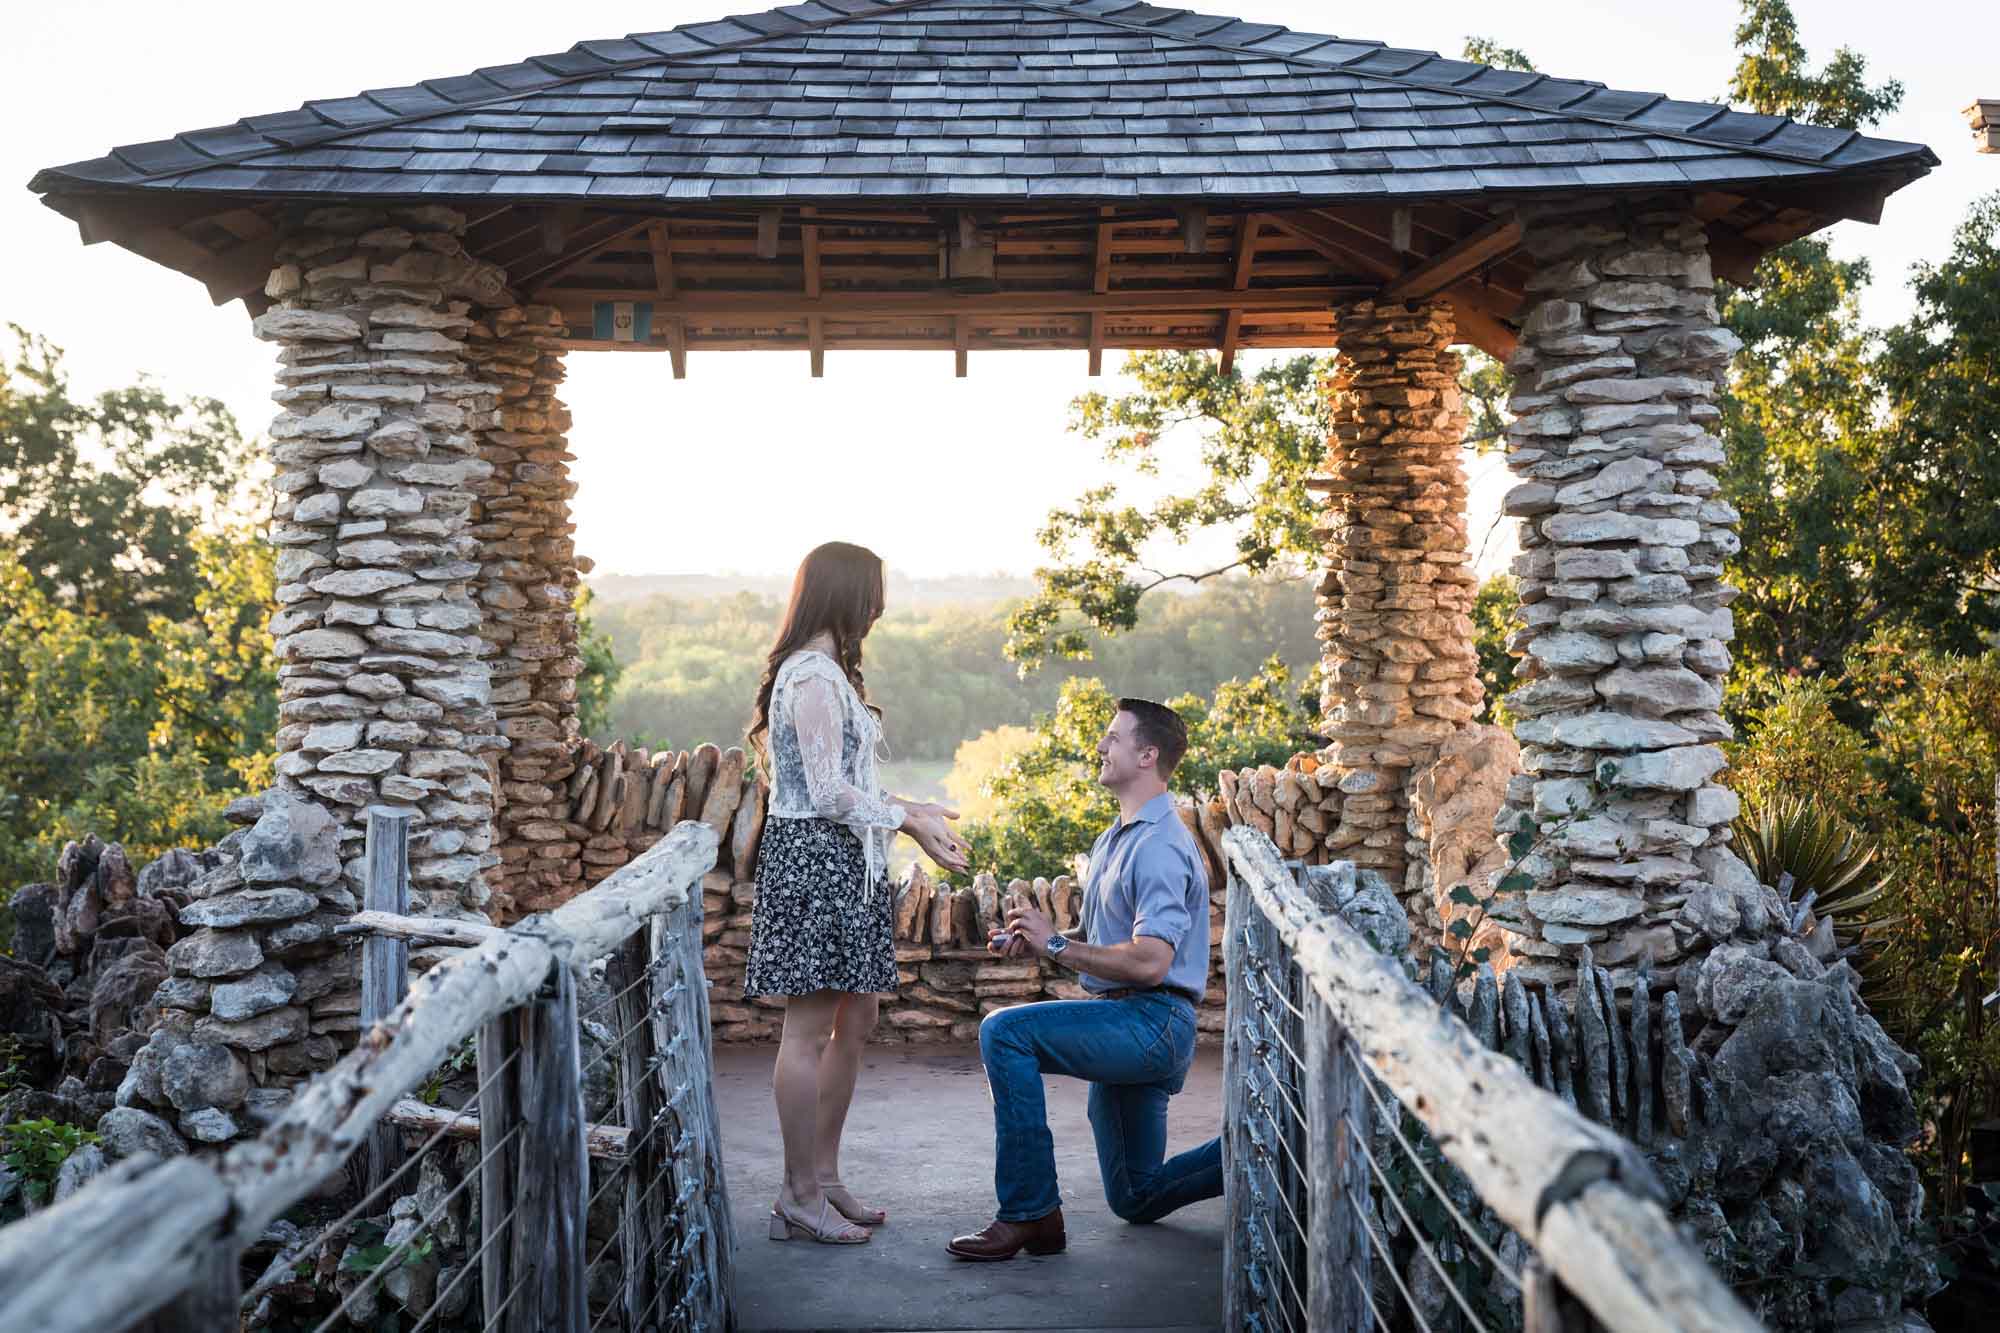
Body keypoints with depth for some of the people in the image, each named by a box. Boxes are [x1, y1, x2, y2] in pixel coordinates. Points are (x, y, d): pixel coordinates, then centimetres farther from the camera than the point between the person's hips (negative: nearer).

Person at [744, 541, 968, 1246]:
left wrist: (909, 812, 11)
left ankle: (823, 1175, 23)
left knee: (856, 1017, 14)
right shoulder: (813, 673, -15)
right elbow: (829, 791, -19)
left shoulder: (827, 671, 17)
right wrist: (908, 819, -10)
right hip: (814, 857, -11)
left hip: (841, 861, 11)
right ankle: (800, 1195, 7)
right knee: (810, 1029, -3)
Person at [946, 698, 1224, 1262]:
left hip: (1151, 1021, -11)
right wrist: (1033, 941, 2)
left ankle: (1030, 1215, -21)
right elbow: (1099, 938, 22)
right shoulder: (1113, 841, 17)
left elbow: (1149, 962, -26)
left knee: (1004, 1031, -26)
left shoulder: (1161, 846, -17)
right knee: (1137, 1199, 17)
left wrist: (1057, 945, -16)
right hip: (1127, 1030, 11)